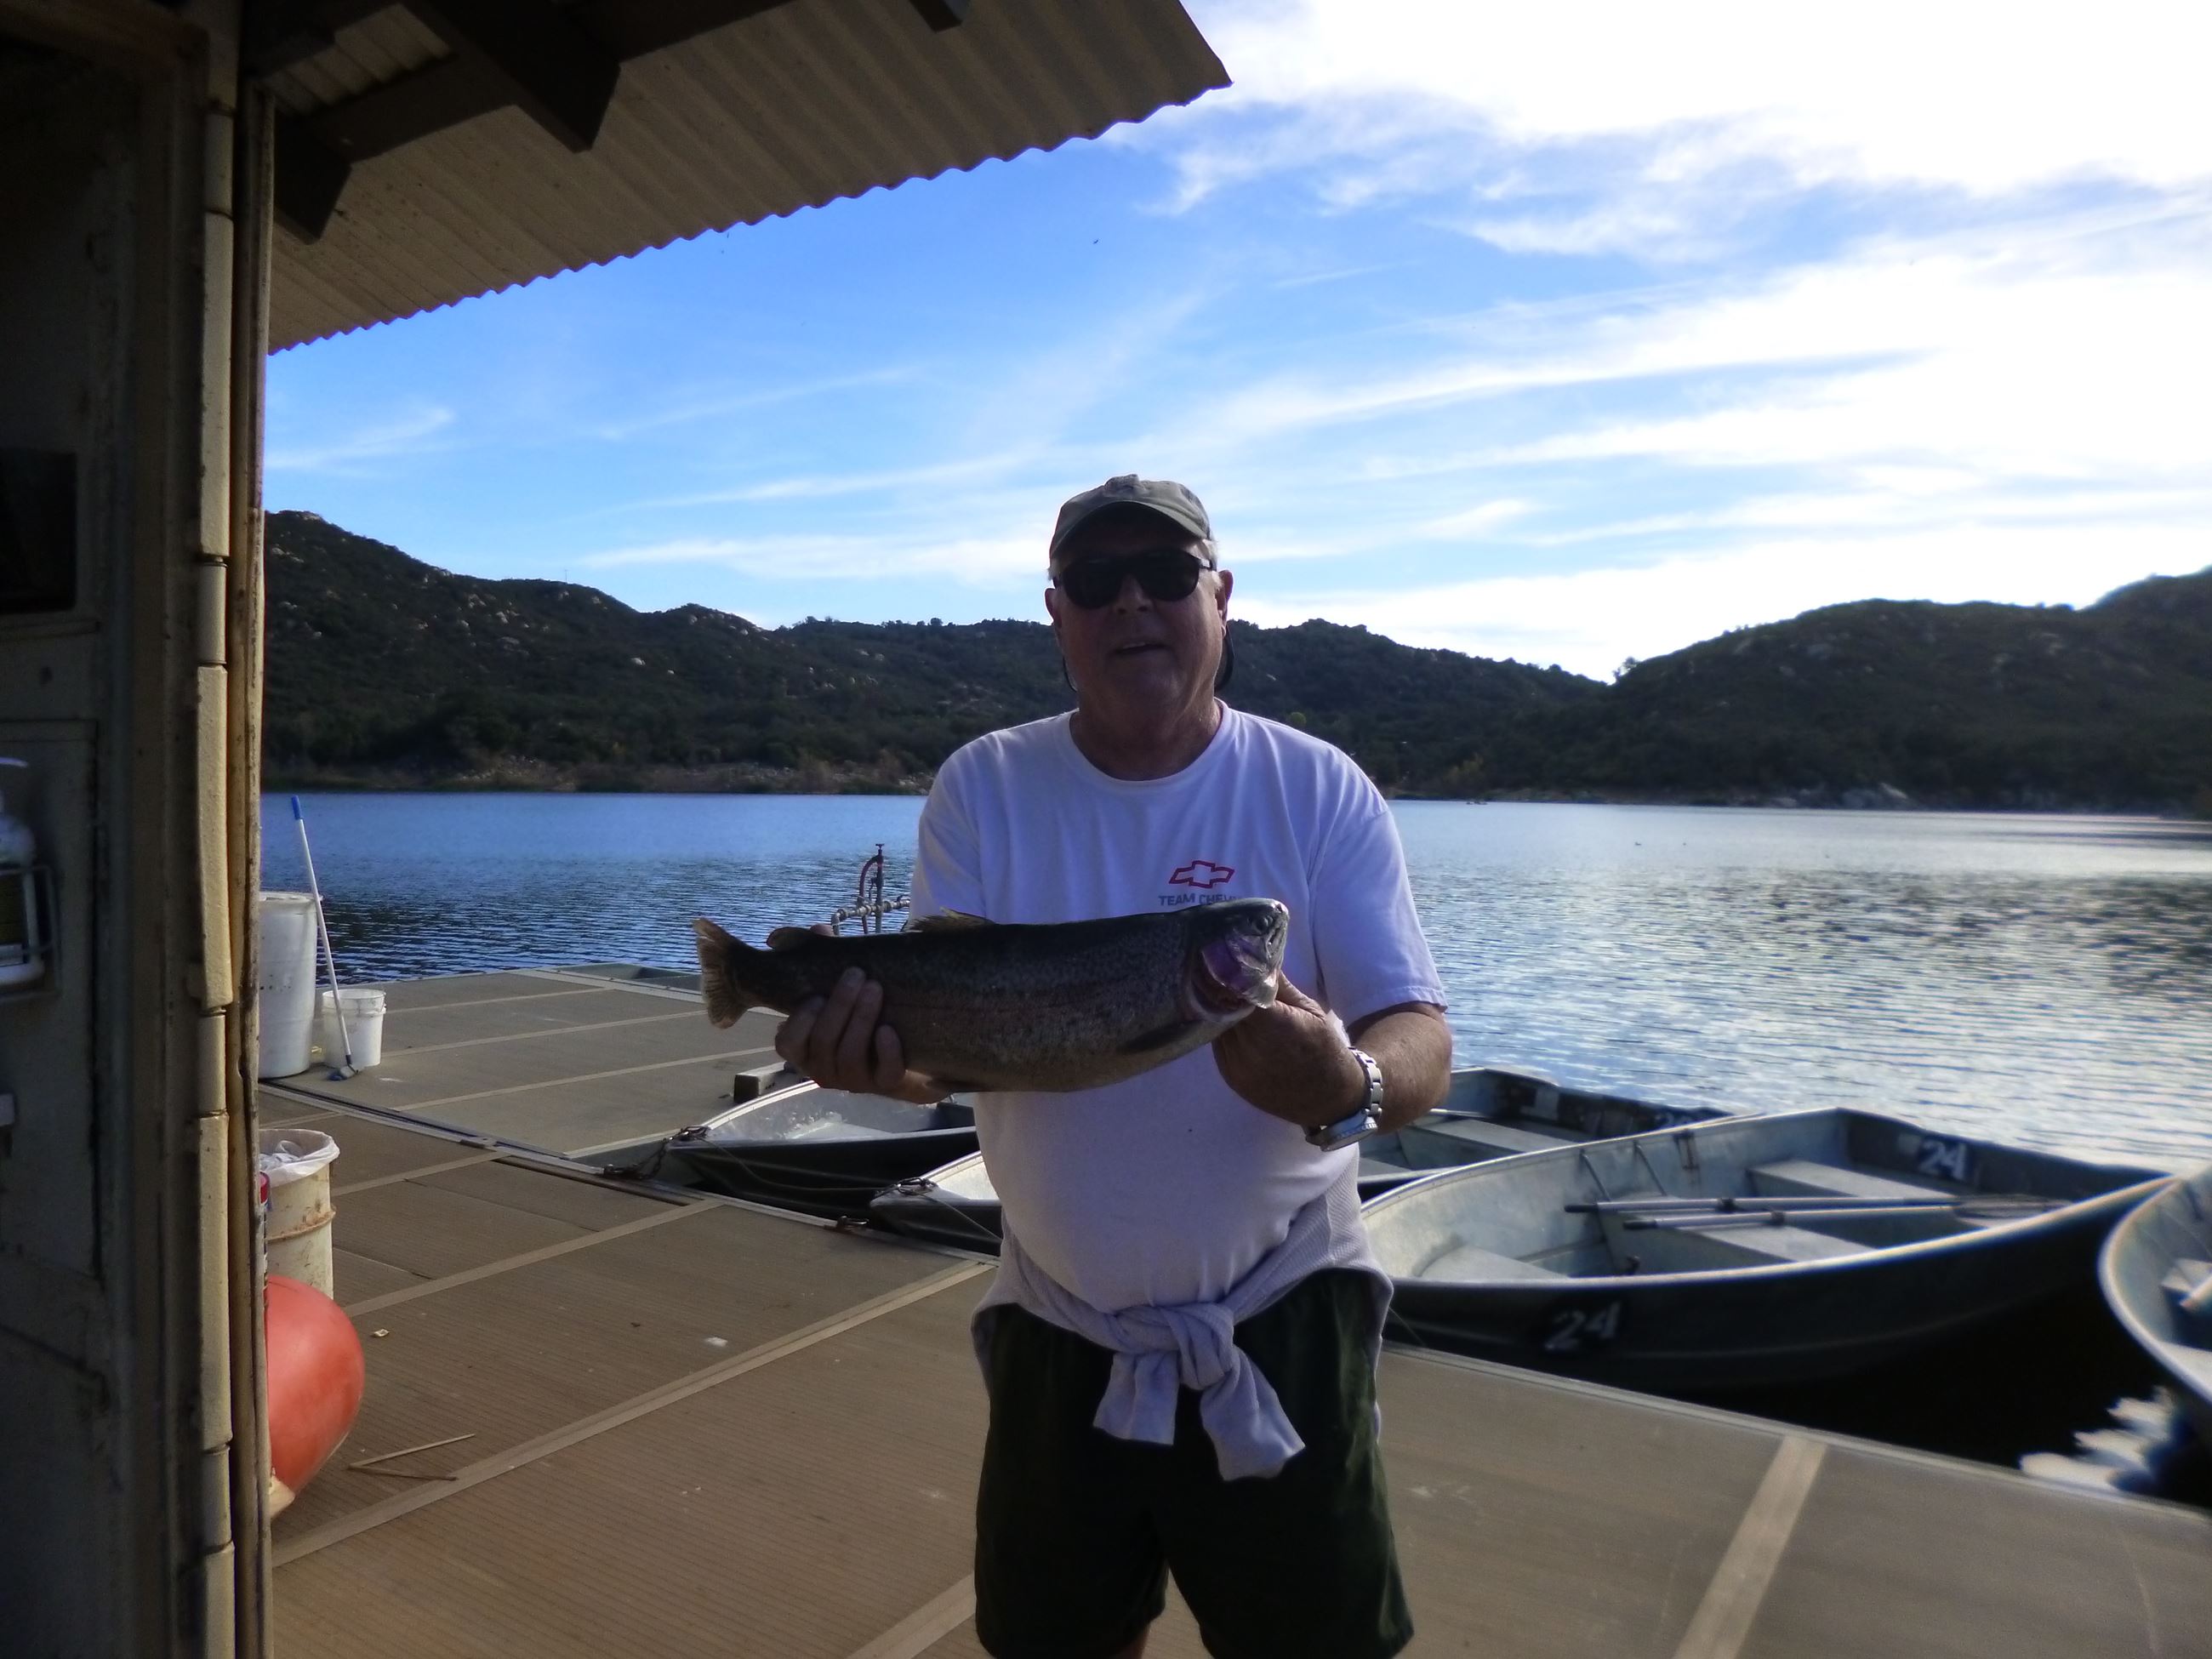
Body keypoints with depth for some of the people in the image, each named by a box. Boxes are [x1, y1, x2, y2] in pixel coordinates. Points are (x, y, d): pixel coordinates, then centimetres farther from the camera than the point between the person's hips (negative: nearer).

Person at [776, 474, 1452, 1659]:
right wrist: (872, 1037, -33)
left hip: (1279, 1323, -1)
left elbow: (1419, 1048, -13)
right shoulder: (984, 790, -4)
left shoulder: (1320, 792, -8)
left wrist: (1346, 1088, -36)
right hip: (1057, 1329, 2)